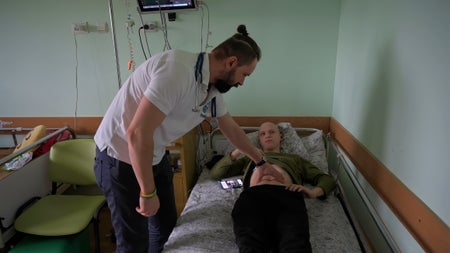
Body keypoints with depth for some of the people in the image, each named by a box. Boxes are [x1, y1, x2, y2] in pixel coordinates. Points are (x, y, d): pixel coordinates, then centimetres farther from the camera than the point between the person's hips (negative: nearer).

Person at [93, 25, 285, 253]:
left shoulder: (213, 90, -1)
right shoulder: (178, 70, -31)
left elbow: (232, 130, 15)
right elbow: (137, 133, -33)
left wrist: (261, 162, 25)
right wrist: (148, 193, -22)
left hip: (155, 157, 8)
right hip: (121, 158, -8)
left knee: (166, 222, 20)